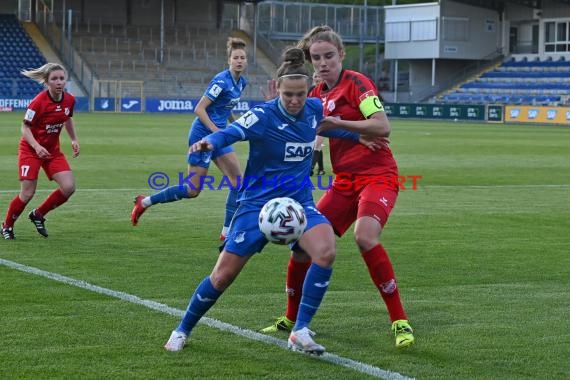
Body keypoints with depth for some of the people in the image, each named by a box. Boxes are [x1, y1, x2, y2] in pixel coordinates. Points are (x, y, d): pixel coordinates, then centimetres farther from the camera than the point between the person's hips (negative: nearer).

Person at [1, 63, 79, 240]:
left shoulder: (69, 100, -5)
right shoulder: (38, 102, -23)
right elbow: (25, 127, -17)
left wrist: (74, 140, 5)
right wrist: (37, 147, -32)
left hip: (53, 151, 5)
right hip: (30, 150, -5)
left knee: (69, 187, -10)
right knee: (27, 193, -9)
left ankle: (38, 214, 13)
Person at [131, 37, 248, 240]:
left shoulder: (241, 82, 8)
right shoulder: (222, 81, -19)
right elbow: (199, 109, -20)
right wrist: (217, 131, -24)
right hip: (202, 134, -9)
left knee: (238, 181, 0)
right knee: (193, 190, -5)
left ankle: (227, 231, 4)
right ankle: (144, 202, 10)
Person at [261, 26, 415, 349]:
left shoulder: (356, 83, -9)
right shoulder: (317, 95, 13)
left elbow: (383, 127, -21)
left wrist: (337, 123, -28)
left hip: (377, 174, -7)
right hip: (345, 181, 7)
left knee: (365, 236, -32)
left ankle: (400, 321, -21)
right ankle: (291, 319, 23)